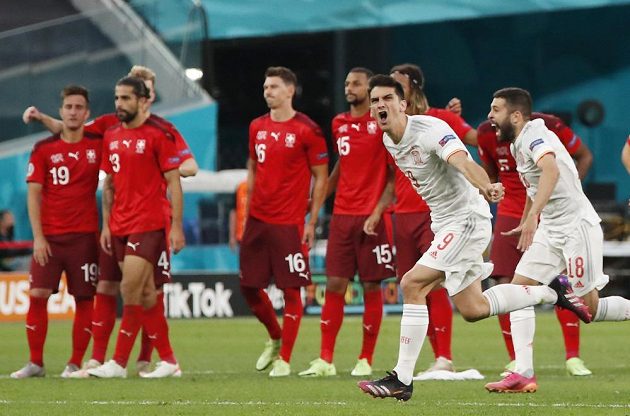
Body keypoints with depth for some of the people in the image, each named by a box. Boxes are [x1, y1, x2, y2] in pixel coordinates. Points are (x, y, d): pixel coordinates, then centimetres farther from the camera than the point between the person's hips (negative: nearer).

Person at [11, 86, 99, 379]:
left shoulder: (97, 146, 3)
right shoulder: (43, 149, 3)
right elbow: (34, 194, 2)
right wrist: (38, 236, -6)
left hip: (84, 236, 0)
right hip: (49, 237, 0)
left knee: (84, 299, -1)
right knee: (38, 294, -7)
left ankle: (75, 363, 8)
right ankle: (35, 363, 2)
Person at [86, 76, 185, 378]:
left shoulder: (158, 135, -7)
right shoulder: (111, 137, 12)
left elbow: (174, 182, -8)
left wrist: (176, 226, -13)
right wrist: (106, 225, 12)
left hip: (149, 225, -7)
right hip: (120, 226, 7)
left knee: (130, 290, -12)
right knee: (145, 293, 7)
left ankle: (119, 363, -8)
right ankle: (168, 360, 13)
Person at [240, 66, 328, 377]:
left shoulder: (306, 130, -8)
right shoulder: (257, 127, 10)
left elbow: (320, 177, -4)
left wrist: (312, 221, -8)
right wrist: (247, 211, 13)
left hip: (289, 223, -6)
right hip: (257, 220, 6)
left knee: (291, 290, -3)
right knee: (249, 286, 8)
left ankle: (284, 360, 3)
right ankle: (275, 338, 32)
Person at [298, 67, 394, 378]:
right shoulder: (339, 124, 12)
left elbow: (395, 174, -7)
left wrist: (378, 211, -16)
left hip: (372, 218, -5)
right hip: (342, 215, 5)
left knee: (371, 286, 1)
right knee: (334, 285, 0)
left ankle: (365, 360, 8)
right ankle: (325, 360, 1)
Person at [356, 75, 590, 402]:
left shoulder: (430, 130, -22)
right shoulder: (389, 141, 4)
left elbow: (463, 161, -40)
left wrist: (485, 187, -59)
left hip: (467, 218, -9)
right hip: (442, 223, 9)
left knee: (411, 285, -19)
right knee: (472, 310, 11)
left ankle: (402, 380, -15)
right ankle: (551, 292, 29)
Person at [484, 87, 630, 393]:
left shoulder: (535, 136, -18)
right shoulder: (517, 143, 11)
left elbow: (551, 170, -38)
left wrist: (533, 216, -48)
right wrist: (525, 224, 38)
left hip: (577, 227, -9)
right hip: (549, 230, 9)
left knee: (590, 307, -6)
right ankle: (523, 374, -6)